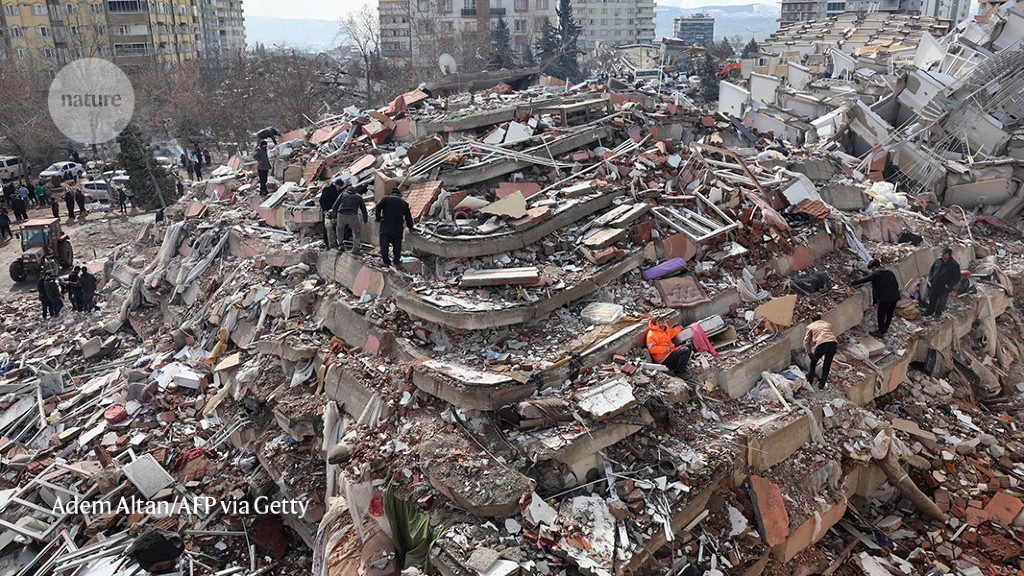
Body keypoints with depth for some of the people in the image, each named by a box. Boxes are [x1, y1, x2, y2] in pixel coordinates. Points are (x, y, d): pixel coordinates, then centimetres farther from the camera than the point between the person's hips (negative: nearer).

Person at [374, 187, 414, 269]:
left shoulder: (385, 199, 9)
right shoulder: (404, 203, 14)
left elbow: (378, 207, -8)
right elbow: (408, 217, 17)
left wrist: (378, 218, 4)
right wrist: (410, 227, 30)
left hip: (385, 228, -1)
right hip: (398, 229, 1)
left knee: (384, 246, 2)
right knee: (397, 247, 9)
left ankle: (386, 262, -3)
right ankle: (397, 263, 8)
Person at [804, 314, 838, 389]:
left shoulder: (810, 326, 25)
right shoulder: (828, 324, 33)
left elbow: (806, 341, 24)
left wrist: (809, 353, 30)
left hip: (822, 344, -3)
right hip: (833, 343, 3)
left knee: (813, 363, 19)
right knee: (827, 365, 19)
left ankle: (809, 382, 25)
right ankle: (822, 384, 25)